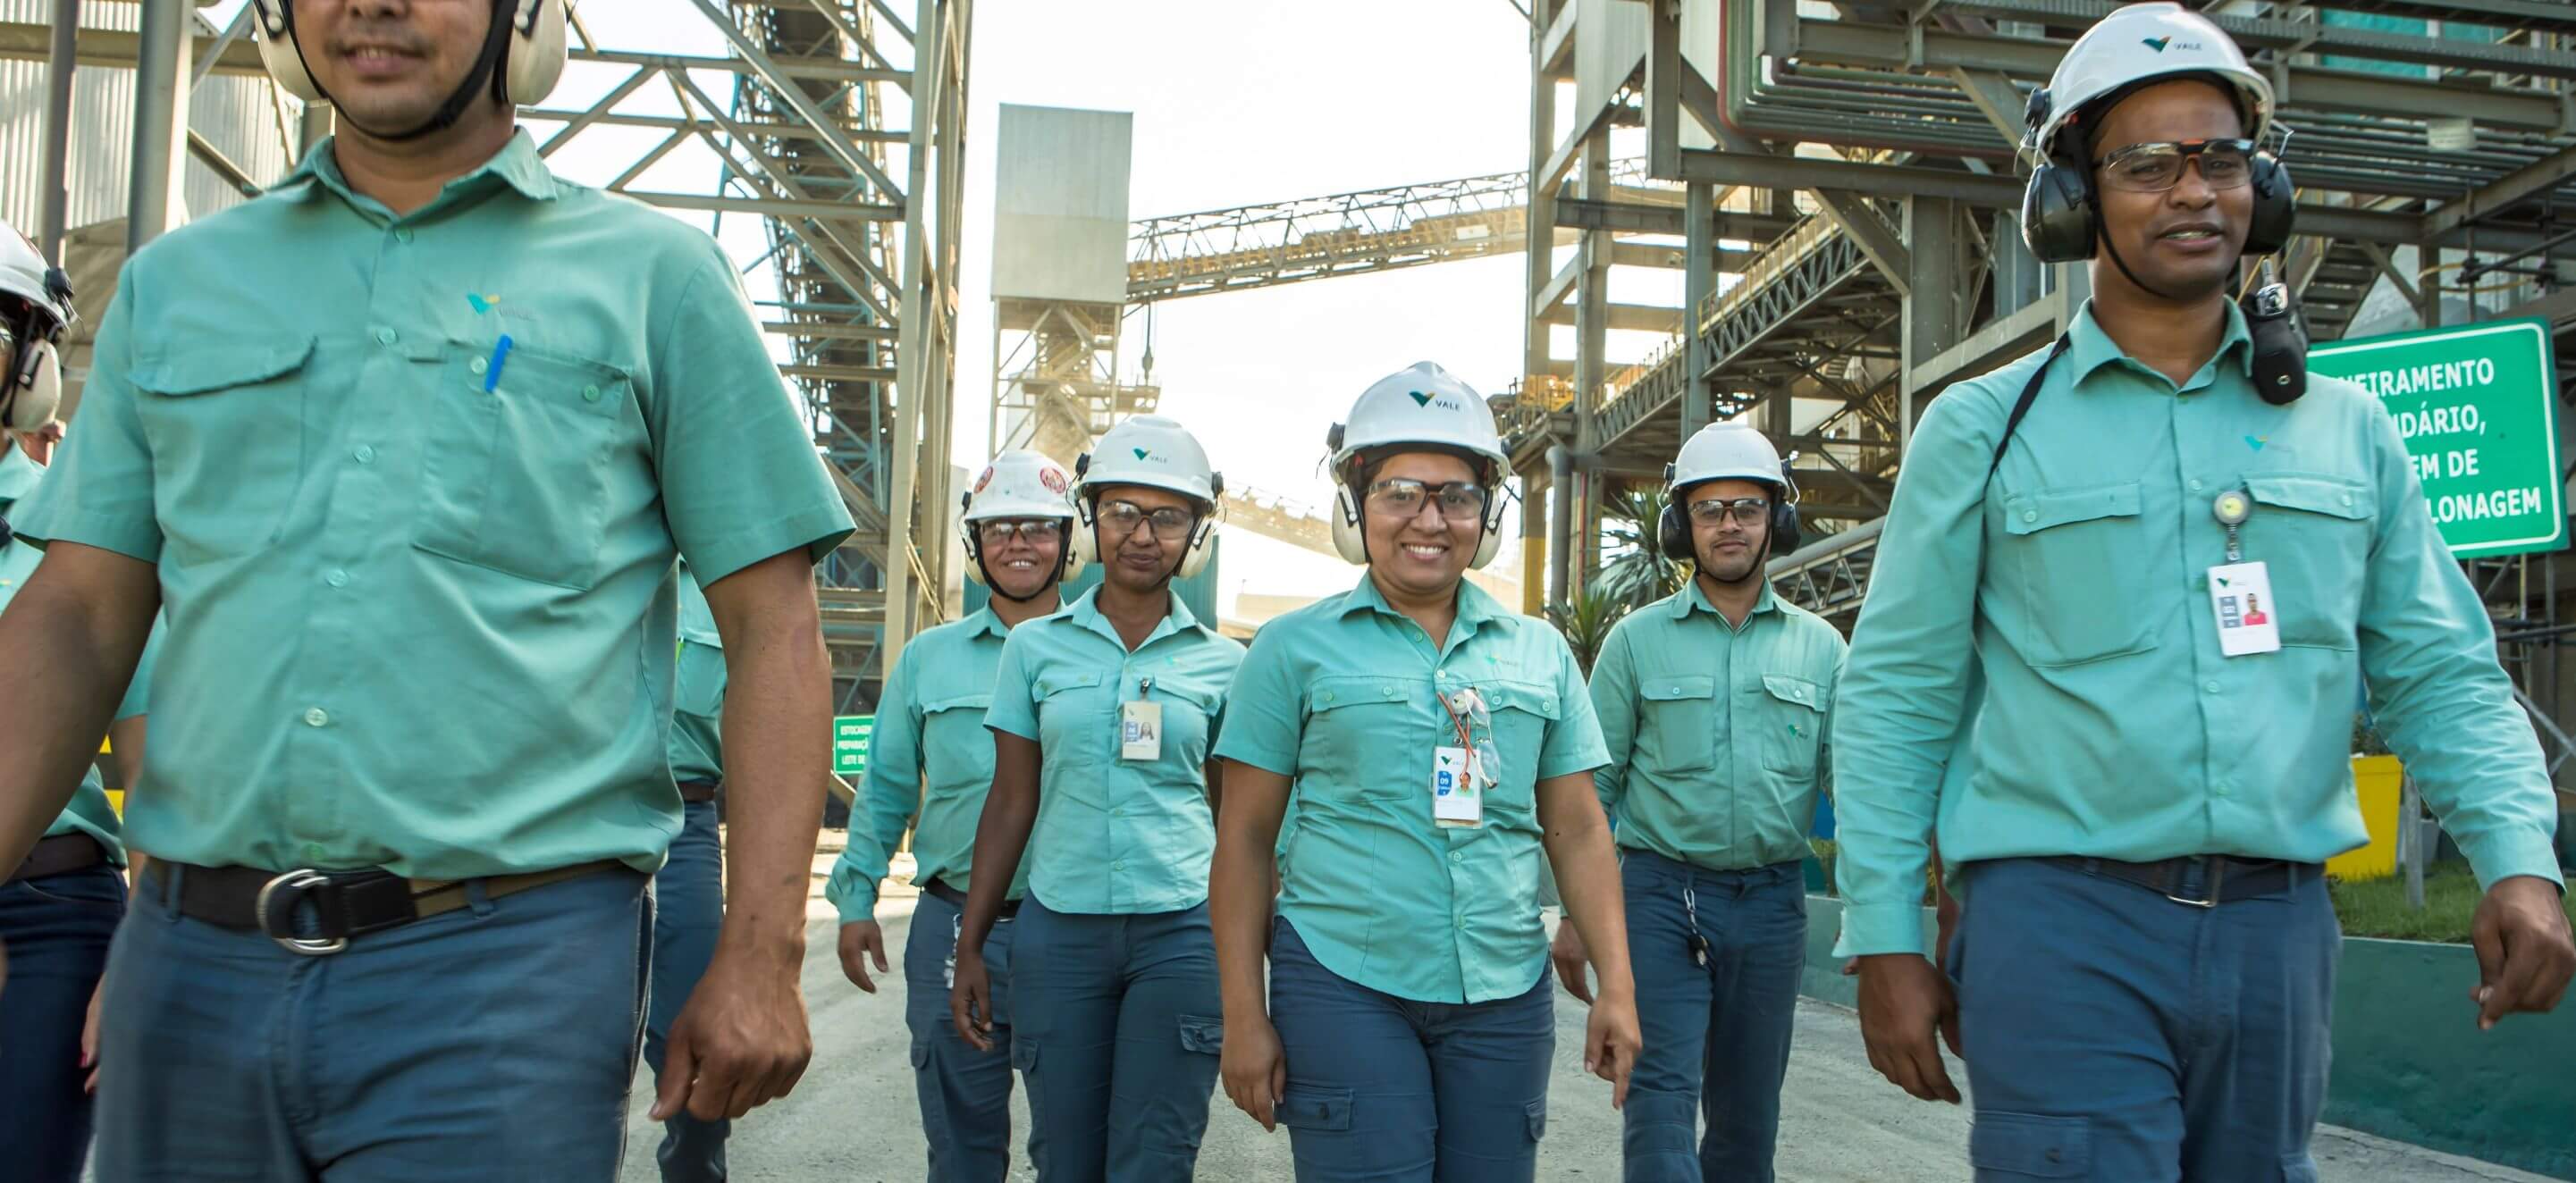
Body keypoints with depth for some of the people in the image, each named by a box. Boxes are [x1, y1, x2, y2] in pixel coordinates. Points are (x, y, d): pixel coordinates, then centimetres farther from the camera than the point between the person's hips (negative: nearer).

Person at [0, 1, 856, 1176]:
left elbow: (773, 626, -1)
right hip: (189, 960, 4)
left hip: (504, 962, -3)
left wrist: (759, 955, -9)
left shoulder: (650, 275, 4)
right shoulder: (173, 282, 14)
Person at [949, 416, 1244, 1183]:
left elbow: (1234, 817, 9)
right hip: (1058, 928, 1)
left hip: (1180, 932, -1)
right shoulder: (1036, 647, 4)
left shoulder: (1219, 662, 4)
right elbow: (1011, 804, 7)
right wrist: (970, 946, 5)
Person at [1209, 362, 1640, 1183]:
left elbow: (1576, 831, 11)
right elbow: (1245, 838, 1)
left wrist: (1616, 987, 4)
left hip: (1504, 993, 3)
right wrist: (1243, 1015, -4)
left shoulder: (1540, 653, 11)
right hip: (1344, 988, -3)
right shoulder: (1297, 648, 2)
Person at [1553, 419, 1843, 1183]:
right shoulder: (1637, 640, 3)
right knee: (1661, 1097, -9)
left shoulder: (1819, 646, 8)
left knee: (1747, 1114, 11)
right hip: (1661, 892, -2)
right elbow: (1592, 788, 4)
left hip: (1771, 899, 2)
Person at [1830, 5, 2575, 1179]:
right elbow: (1894, 699, 0)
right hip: (2062, 923, -3)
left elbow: (2439, 671, 11)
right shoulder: (1984, 429, 1)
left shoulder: (2347, 429, 11)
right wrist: (1883, 941, -4)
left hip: (2279, 929, 4)